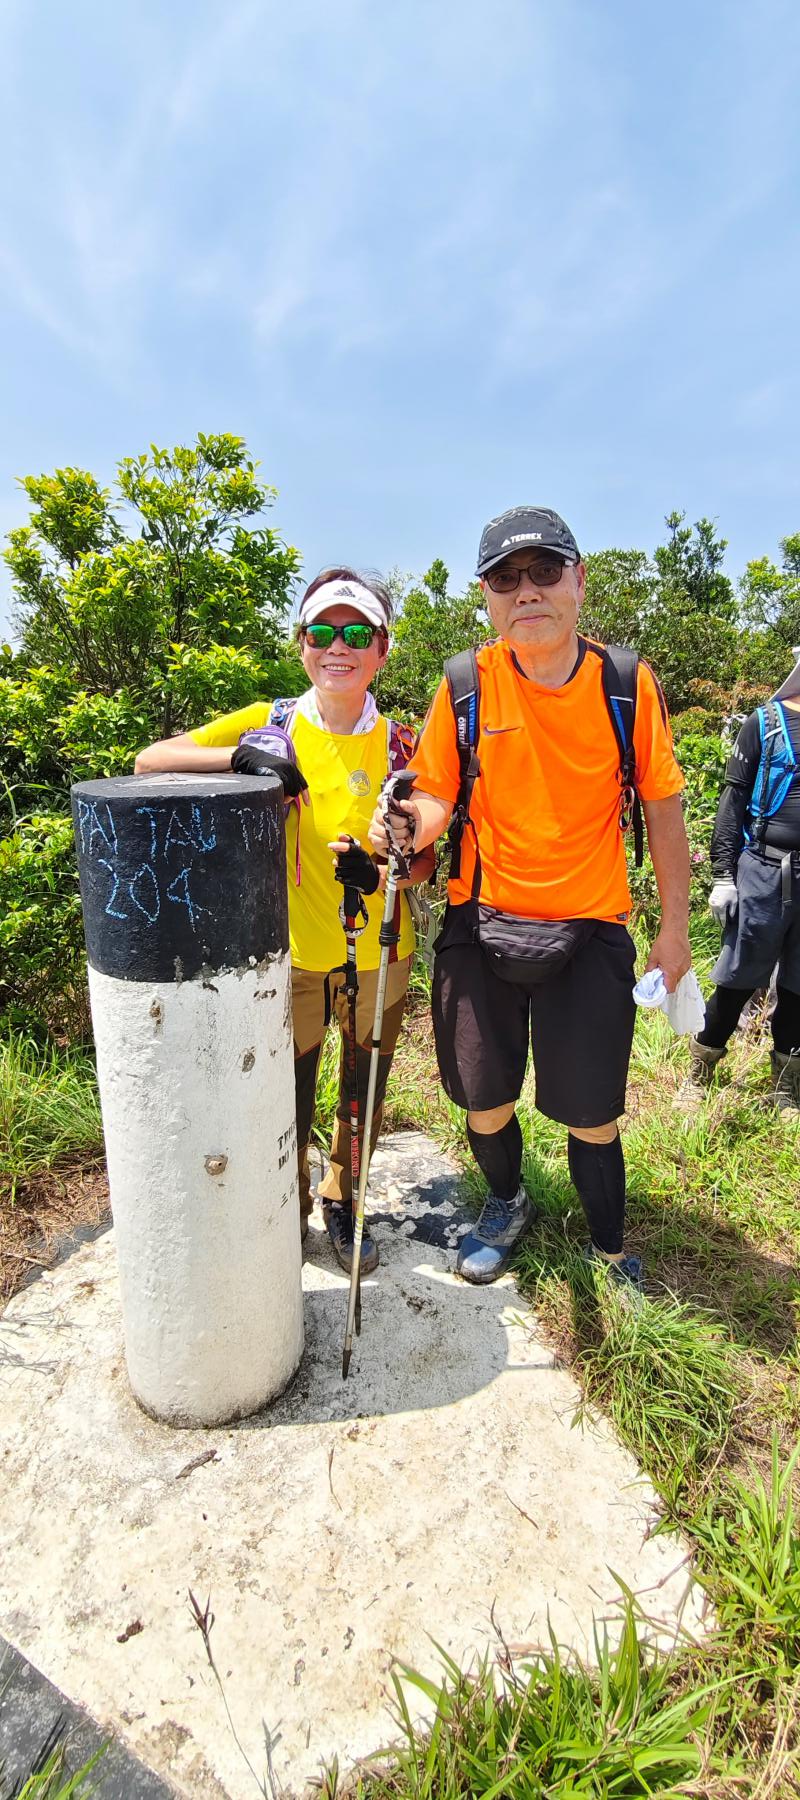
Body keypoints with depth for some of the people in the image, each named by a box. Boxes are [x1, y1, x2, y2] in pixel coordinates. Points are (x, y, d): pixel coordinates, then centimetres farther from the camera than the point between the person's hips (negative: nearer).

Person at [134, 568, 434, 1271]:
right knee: (286, 1097, 12)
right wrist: (240, 752, -25)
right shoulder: (270, 724, -3)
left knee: (364, 1093, 17)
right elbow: (149, 761, -8)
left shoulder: (401, 744, -1)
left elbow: (427, 855, 1)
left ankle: (343, 1200, 44)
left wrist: (379, 872, -21)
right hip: (290, 950, -1)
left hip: (377, 953, 2)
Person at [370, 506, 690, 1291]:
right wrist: (410, 825, -25)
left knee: (591, 1116, 9)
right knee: (484, 1103, 14)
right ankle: (506, 1206, 47)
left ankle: (609, 1251, 39)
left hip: (588, 931, 0)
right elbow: (436, 793, -1)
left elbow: (663, 806, 2)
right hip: (481, 928, 1)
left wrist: (675, 926, 3)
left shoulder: (627, 684, -5)